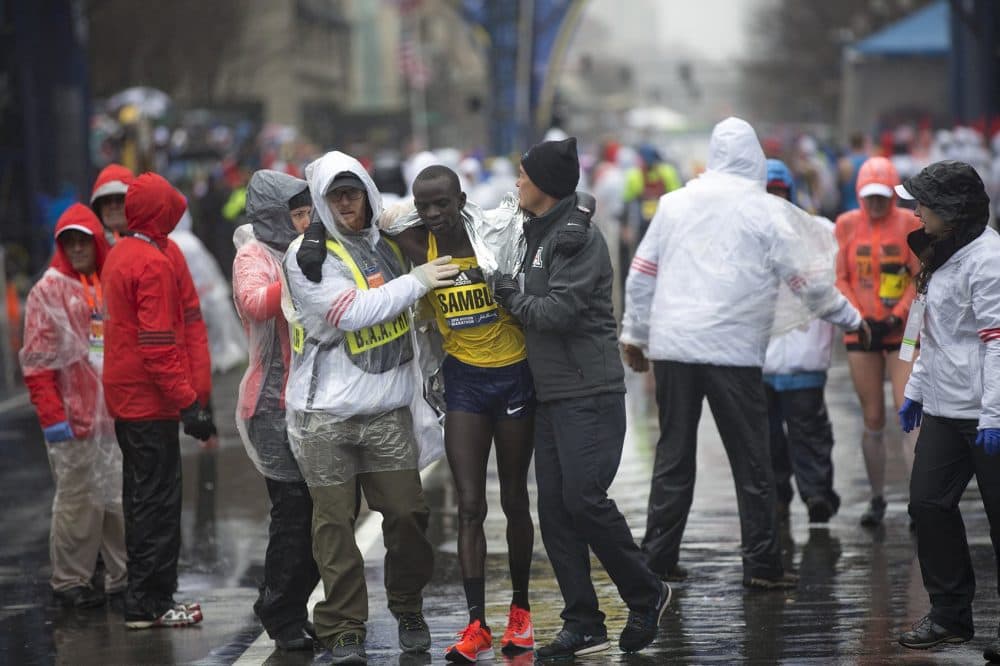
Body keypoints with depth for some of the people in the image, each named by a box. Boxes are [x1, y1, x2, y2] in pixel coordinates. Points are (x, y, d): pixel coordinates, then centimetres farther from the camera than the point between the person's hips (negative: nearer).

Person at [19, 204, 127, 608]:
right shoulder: (49, 291, -1)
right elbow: (37, 361, -5)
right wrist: (52, 415, -12)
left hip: (116, 414, 5)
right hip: (75, 416, -5)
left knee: (121, 498, 8)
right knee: (77, 499, -2)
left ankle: (122, 578, 16)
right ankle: (69, 582, 7)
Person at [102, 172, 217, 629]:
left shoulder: (119, 254, 13)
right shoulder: (153, 263, -17)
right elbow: (159, 345, -22)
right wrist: (189, 402, -22)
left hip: (123, 397, 10)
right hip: (150, 399, -10)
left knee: (141, 496, 15)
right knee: (158, 500, -5)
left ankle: (144, 597, 21)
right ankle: (149, 604, -4)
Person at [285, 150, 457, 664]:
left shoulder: (388, 244, 12)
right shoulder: (307, 255, -5)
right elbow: (350, 313, -17)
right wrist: (416, 281, -12)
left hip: (388, 409, 4)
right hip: (324, 413, -4)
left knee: (407, 513, 1)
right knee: (335, 521, -1)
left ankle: (408, 608, 22)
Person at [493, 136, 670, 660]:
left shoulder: (578, 237, -11)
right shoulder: (539, 234, 18)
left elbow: (560, 311, -19)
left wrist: (513, 300, -6)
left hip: (589, 394, -9)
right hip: (550, 394, 9)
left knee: (584, 497, -15)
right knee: (554, 508, 4)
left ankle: (645, 595, 3)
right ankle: (583, 624, 6)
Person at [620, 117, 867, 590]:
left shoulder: (675, 203, 9)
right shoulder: (765, 211, -2)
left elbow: (641, 273, 11)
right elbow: (805, 280, 2)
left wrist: (634, 333, 22)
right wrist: (850, 319, 17)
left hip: (671, 345, 4)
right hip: (733, 351, -4)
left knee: (672, 456, 10)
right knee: (751, 462, 3)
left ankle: (658, 557, 11)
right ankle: (761, 565, 4)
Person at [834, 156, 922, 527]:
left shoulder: (909, 224, -3)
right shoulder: (847, 225, 2)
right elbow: (839, 278, 3)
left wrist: (898, 316, -13)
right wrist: (859, 318, -9)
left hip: (903, 332, -2)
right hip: (862, 333, 2)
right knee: (873, 420, 7)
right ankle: (877, 499, 20)